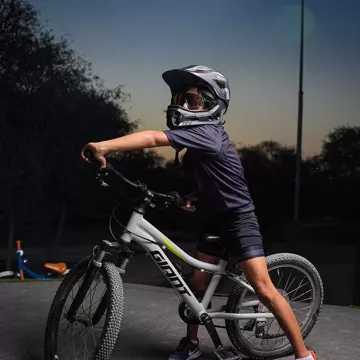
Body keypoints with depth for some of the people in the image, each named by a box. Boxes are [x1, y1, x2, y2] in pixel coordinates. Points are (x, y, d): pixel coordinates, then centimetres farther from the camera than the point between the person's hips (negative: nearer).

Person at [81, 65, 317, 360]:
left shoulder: (205, 132, -24)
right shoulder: (197, 138, 5)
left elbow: (152, 138, -38)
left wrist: (104, 146, -43)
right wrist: (197, 198, 6)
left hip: (240, 218, -9)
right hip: (216, 219, 9)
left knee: (263, 289, -11)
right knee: (197, 283, 10)